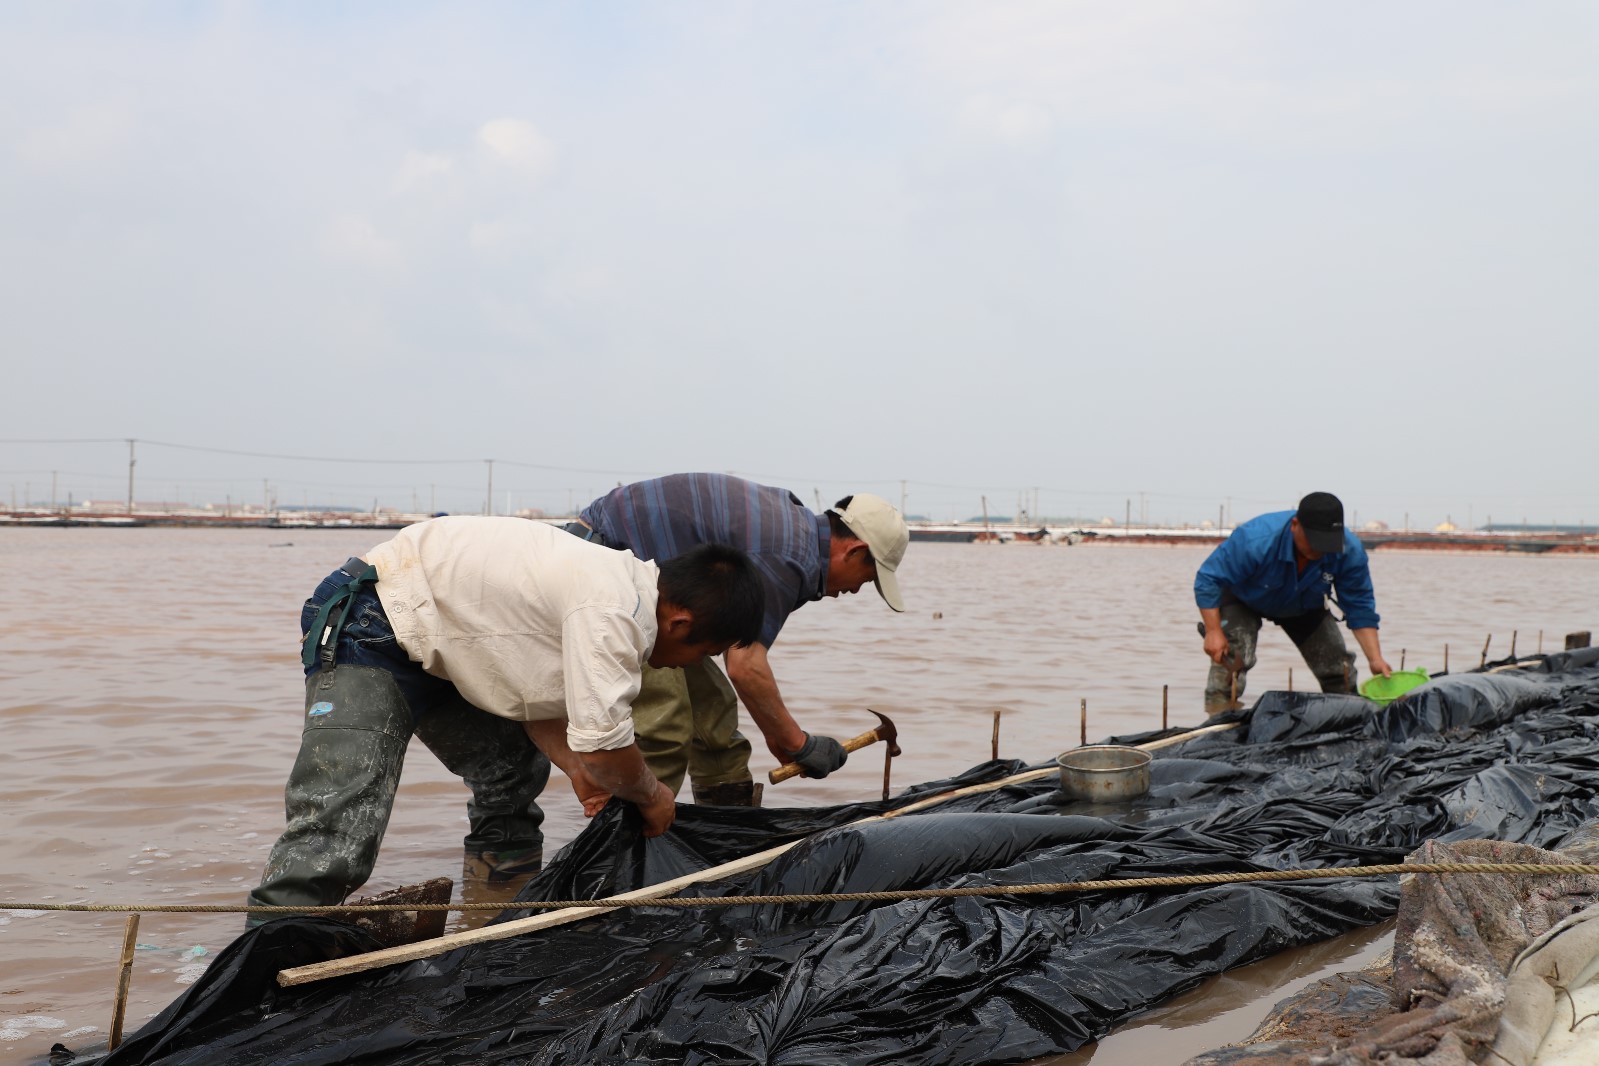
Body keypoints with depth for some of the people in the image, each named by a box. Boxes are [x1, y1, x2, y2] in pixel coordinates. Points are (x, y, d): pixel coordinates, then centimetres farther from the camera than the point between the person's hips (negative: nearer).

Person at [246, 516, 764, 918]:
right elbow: (604, 745, -26)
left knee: (514, 775, 15)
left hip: (433, 642, 10)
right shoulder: (612, 611, -27)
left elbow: (536, 691, 12)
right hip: (366, 629, -10)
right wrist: (650, 796, -6)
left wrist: (579, 770, 2)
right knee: (335, 831, -20)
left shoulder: (621, 584, 5)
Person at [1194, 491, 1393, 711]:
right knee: (1231, 659, -27)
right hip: (1244, 601, -4)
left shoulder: (1350, 552, -30)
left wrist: (1375, 659, -29)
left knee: (1338, 669, 0)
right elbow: (1208, 579, -32)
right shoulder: (1256, 540, -42)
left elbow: (1360, 609, -19)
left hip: (1305, 607, 4)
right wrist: (1213, 631, -36)